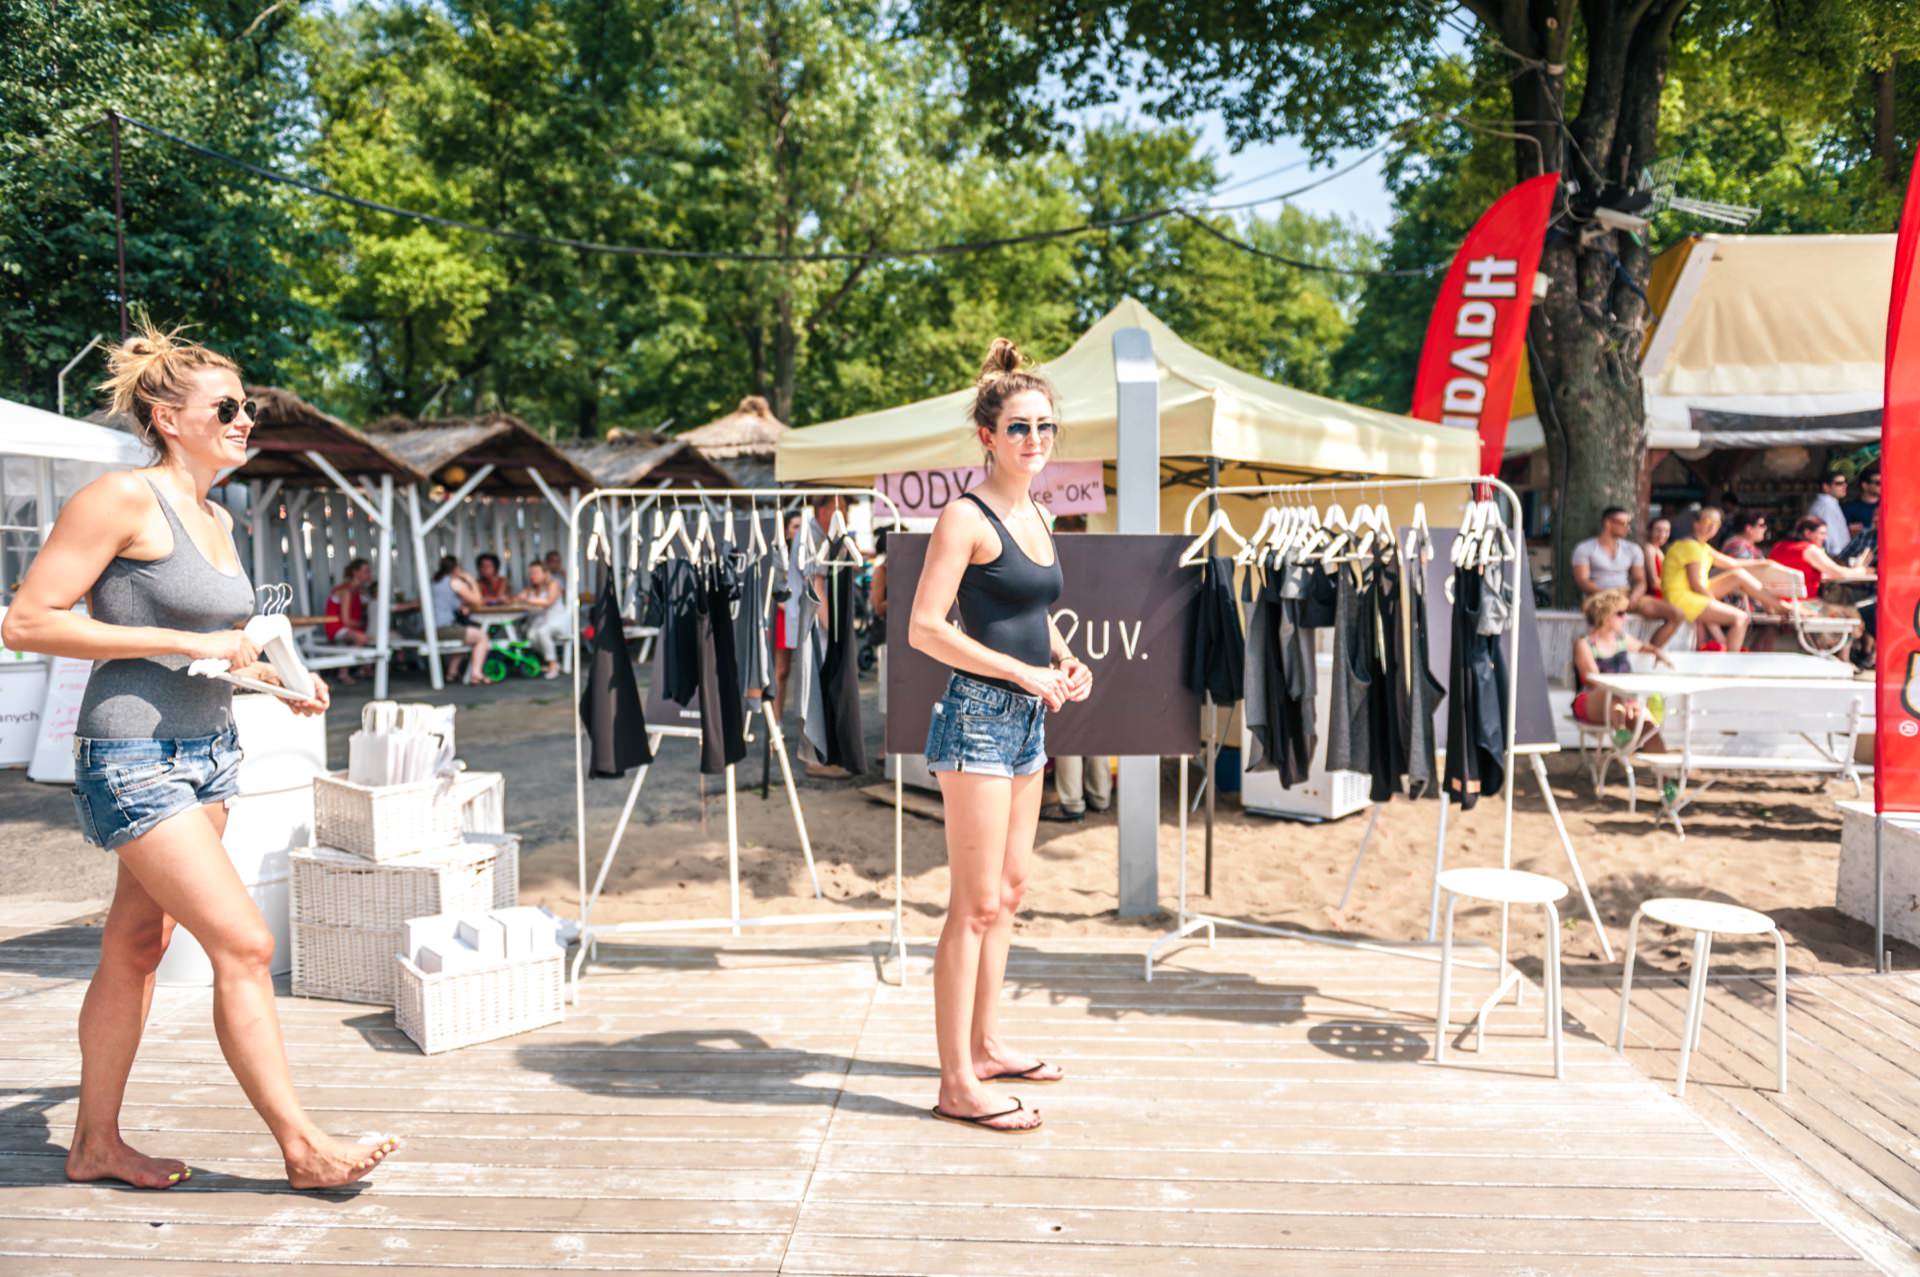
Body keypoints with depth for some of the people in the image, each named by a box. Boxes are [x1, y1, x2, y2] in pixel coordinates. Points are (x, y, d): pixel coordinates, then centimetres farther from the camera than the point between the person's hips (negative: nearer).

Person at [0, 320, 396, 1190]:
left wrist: (273, 679, 8)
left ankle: (96, 1143, 27)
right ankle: (301, 1146, 0)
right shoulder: (122, 498, -11)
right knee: (244, 945, -9)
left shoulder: (215, 517, 13)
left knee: (135, 948, 15)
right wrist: (185, 643, -18)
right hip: (133, 762, -8)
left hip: (207, 754, 8)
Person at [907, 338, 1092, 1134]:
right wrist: (1024, 673, -18)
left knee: (1009, 891, 16)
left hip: (1026, 719, 9)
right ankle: (957, 1083, 4)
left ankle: (983, 1046, 30)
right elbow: (925, 627, -18)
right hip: (978, 716, -9)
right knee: (976, 904, -5)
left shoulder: (1035, 517, 13)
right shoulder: (967, 517, -12)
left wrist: (1065, 660, 6)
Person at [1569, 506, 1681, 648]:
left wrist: (1633, 597, -12)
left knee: (1675, 614, -12)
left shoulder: (1633, 550, 17)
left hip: (1628, 597, 6)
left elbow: (1640, 581, 12)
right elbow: (1582, 581, -8)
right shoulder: (1584, 549, 2)